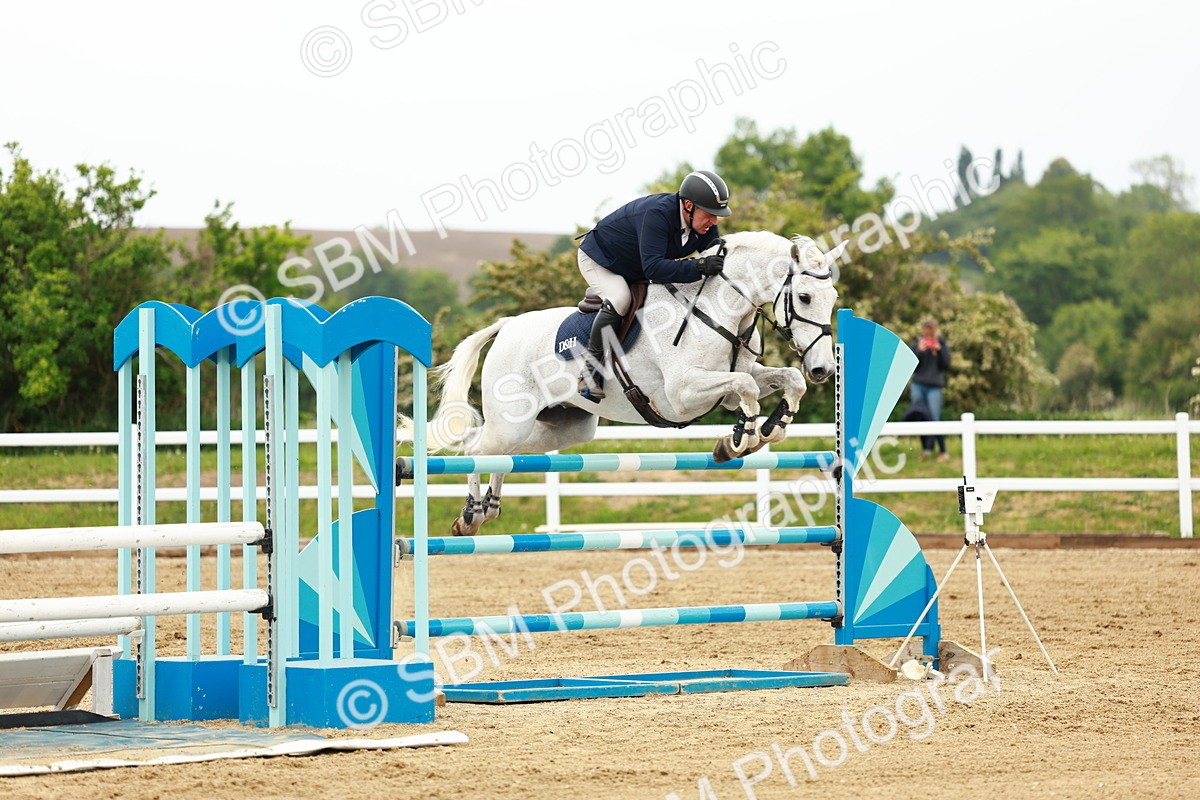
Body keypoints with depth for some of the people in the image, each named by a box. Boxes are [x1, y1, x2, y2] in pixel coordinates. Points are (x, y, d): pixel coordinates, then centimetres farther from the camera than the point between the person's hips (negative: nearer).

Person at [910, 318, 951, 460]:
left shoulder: (941, 345, 3)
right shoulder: (916, 344, 5)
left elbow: (946, 365, -2)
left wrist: (939, 351, -15)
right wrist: (919, 351, -16)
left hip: (934, 387, -2)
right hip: (918, 385, 2)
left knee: (935, 419, -10)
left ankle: (943, 452, -5)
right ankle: (926, 449, 15)